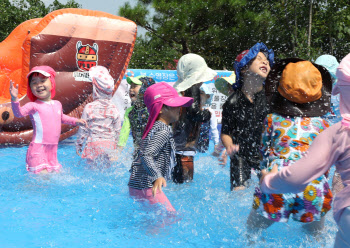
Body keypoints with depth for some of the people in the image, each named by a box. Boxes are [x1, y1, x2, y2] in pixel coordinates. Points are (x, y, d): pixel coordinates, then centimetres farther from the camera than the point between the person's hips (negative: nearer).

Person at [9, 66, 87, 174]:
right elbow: (19, 113, -25)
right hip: (38, 150, -6)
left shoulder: (57, 104, 12)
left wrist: (76, 121, 33)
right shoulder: (33, 106, -7)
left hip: (52, 150, 6)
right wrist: (14, 99, -39)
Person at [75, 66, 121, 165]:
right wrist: (115, 145, 20)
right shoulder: (114, 109, -1)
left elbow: (83, 129, -3)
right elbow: (117, 130, 6)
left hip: (93, 144, -2)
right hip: (108, 145, 2)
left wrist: (78, 146, 9)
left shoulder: (89, 107, -8)